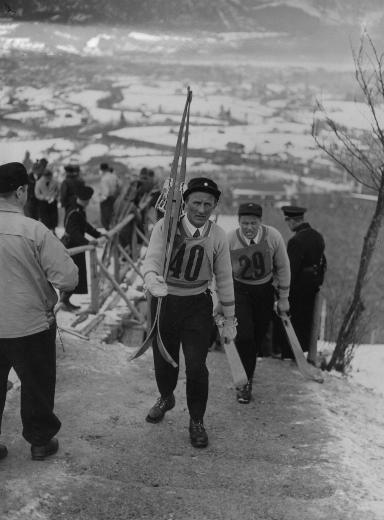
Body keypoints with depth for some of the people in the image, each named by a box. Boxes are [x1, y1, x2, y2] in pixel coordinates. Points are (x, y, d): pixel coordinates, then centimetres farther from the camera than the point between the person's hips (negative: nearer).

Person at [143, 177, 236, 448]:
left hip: (197, 306, 0)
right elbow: (151, 260, -21)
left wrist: (230, 318, 7)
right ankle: (166, 398, 50)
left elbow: (224, 278, 2)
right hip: (164, 301, 1)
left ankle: (197, 421, 21)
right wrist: (153, 281, -45)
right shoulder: (166, 226, -13)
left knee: (196, 367, -4)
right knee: (163, 360, 16)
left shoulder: (218, 236, -7)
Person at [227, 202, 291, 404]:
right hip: (239, 290, -2)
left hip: (265, 290, 2)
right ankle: (245, 382, 4)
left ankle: (248, 373, 34)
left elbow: (283, 267, -2)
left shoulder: (273, 237, -16)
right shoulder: (229, 239, -18)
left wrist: (283, 298, 3)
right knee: (244, 336, -13)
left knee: (258, 337, 10)